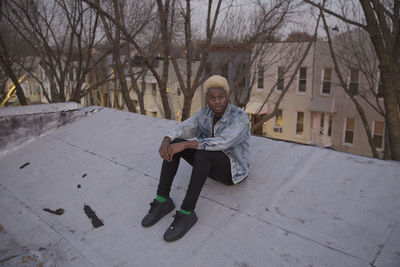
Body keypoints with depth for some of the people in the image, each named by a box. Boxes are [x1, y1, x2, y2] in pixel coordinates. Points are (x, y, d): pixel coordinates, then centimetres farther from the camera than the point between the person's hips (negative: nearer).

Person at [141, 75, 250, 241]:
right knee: (173, 143, -17)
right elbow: (181, 130, -8)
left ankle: (187, 212, -30)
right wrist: (165, 141, -30)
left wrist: (185, 144, -39)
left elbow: (221, 143, -36)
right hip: (208, 164, 6)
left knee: (203, 151, -37)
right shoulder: (204, 113, -2)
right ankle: (163, 200, -15)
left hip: (232, 170, -6)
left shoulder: (240, 118, -22)